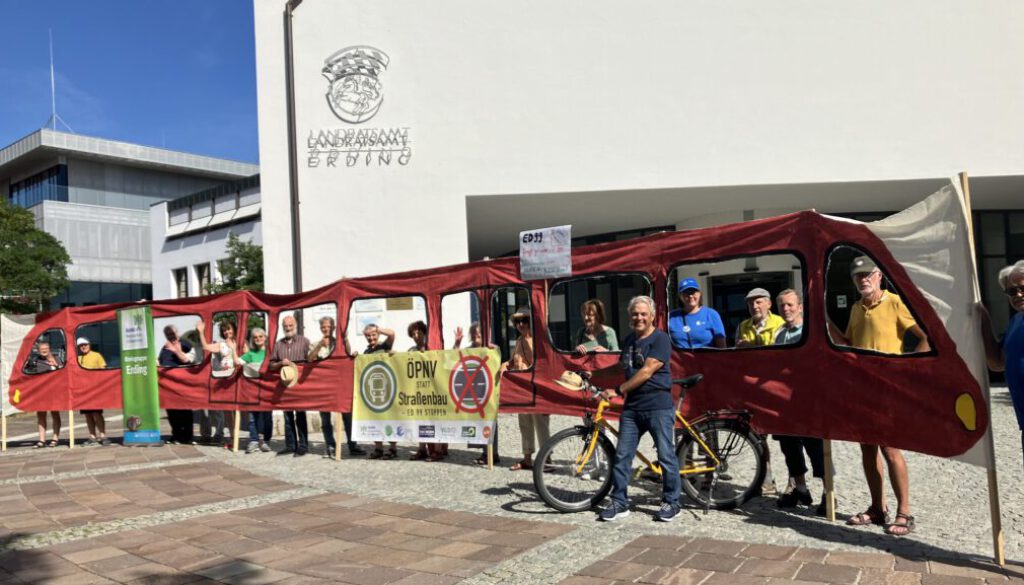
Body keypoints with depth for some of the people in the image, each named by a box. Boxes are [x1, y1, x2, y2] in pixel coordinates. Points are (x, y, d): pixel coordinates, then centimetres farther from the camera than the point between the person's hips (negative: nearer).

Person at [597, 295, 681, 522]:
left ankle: (671, 503, 15)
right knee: (622, 456, 5)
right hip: (631, 407, 7)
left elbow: (647, 371, -16)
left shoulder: (660, 339, -8)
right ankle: (619, 503, 14)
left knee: (666, 456, 1)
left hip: (658, 407, -7)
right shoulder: (629, 340, 16)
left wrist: (617, 390, -15)